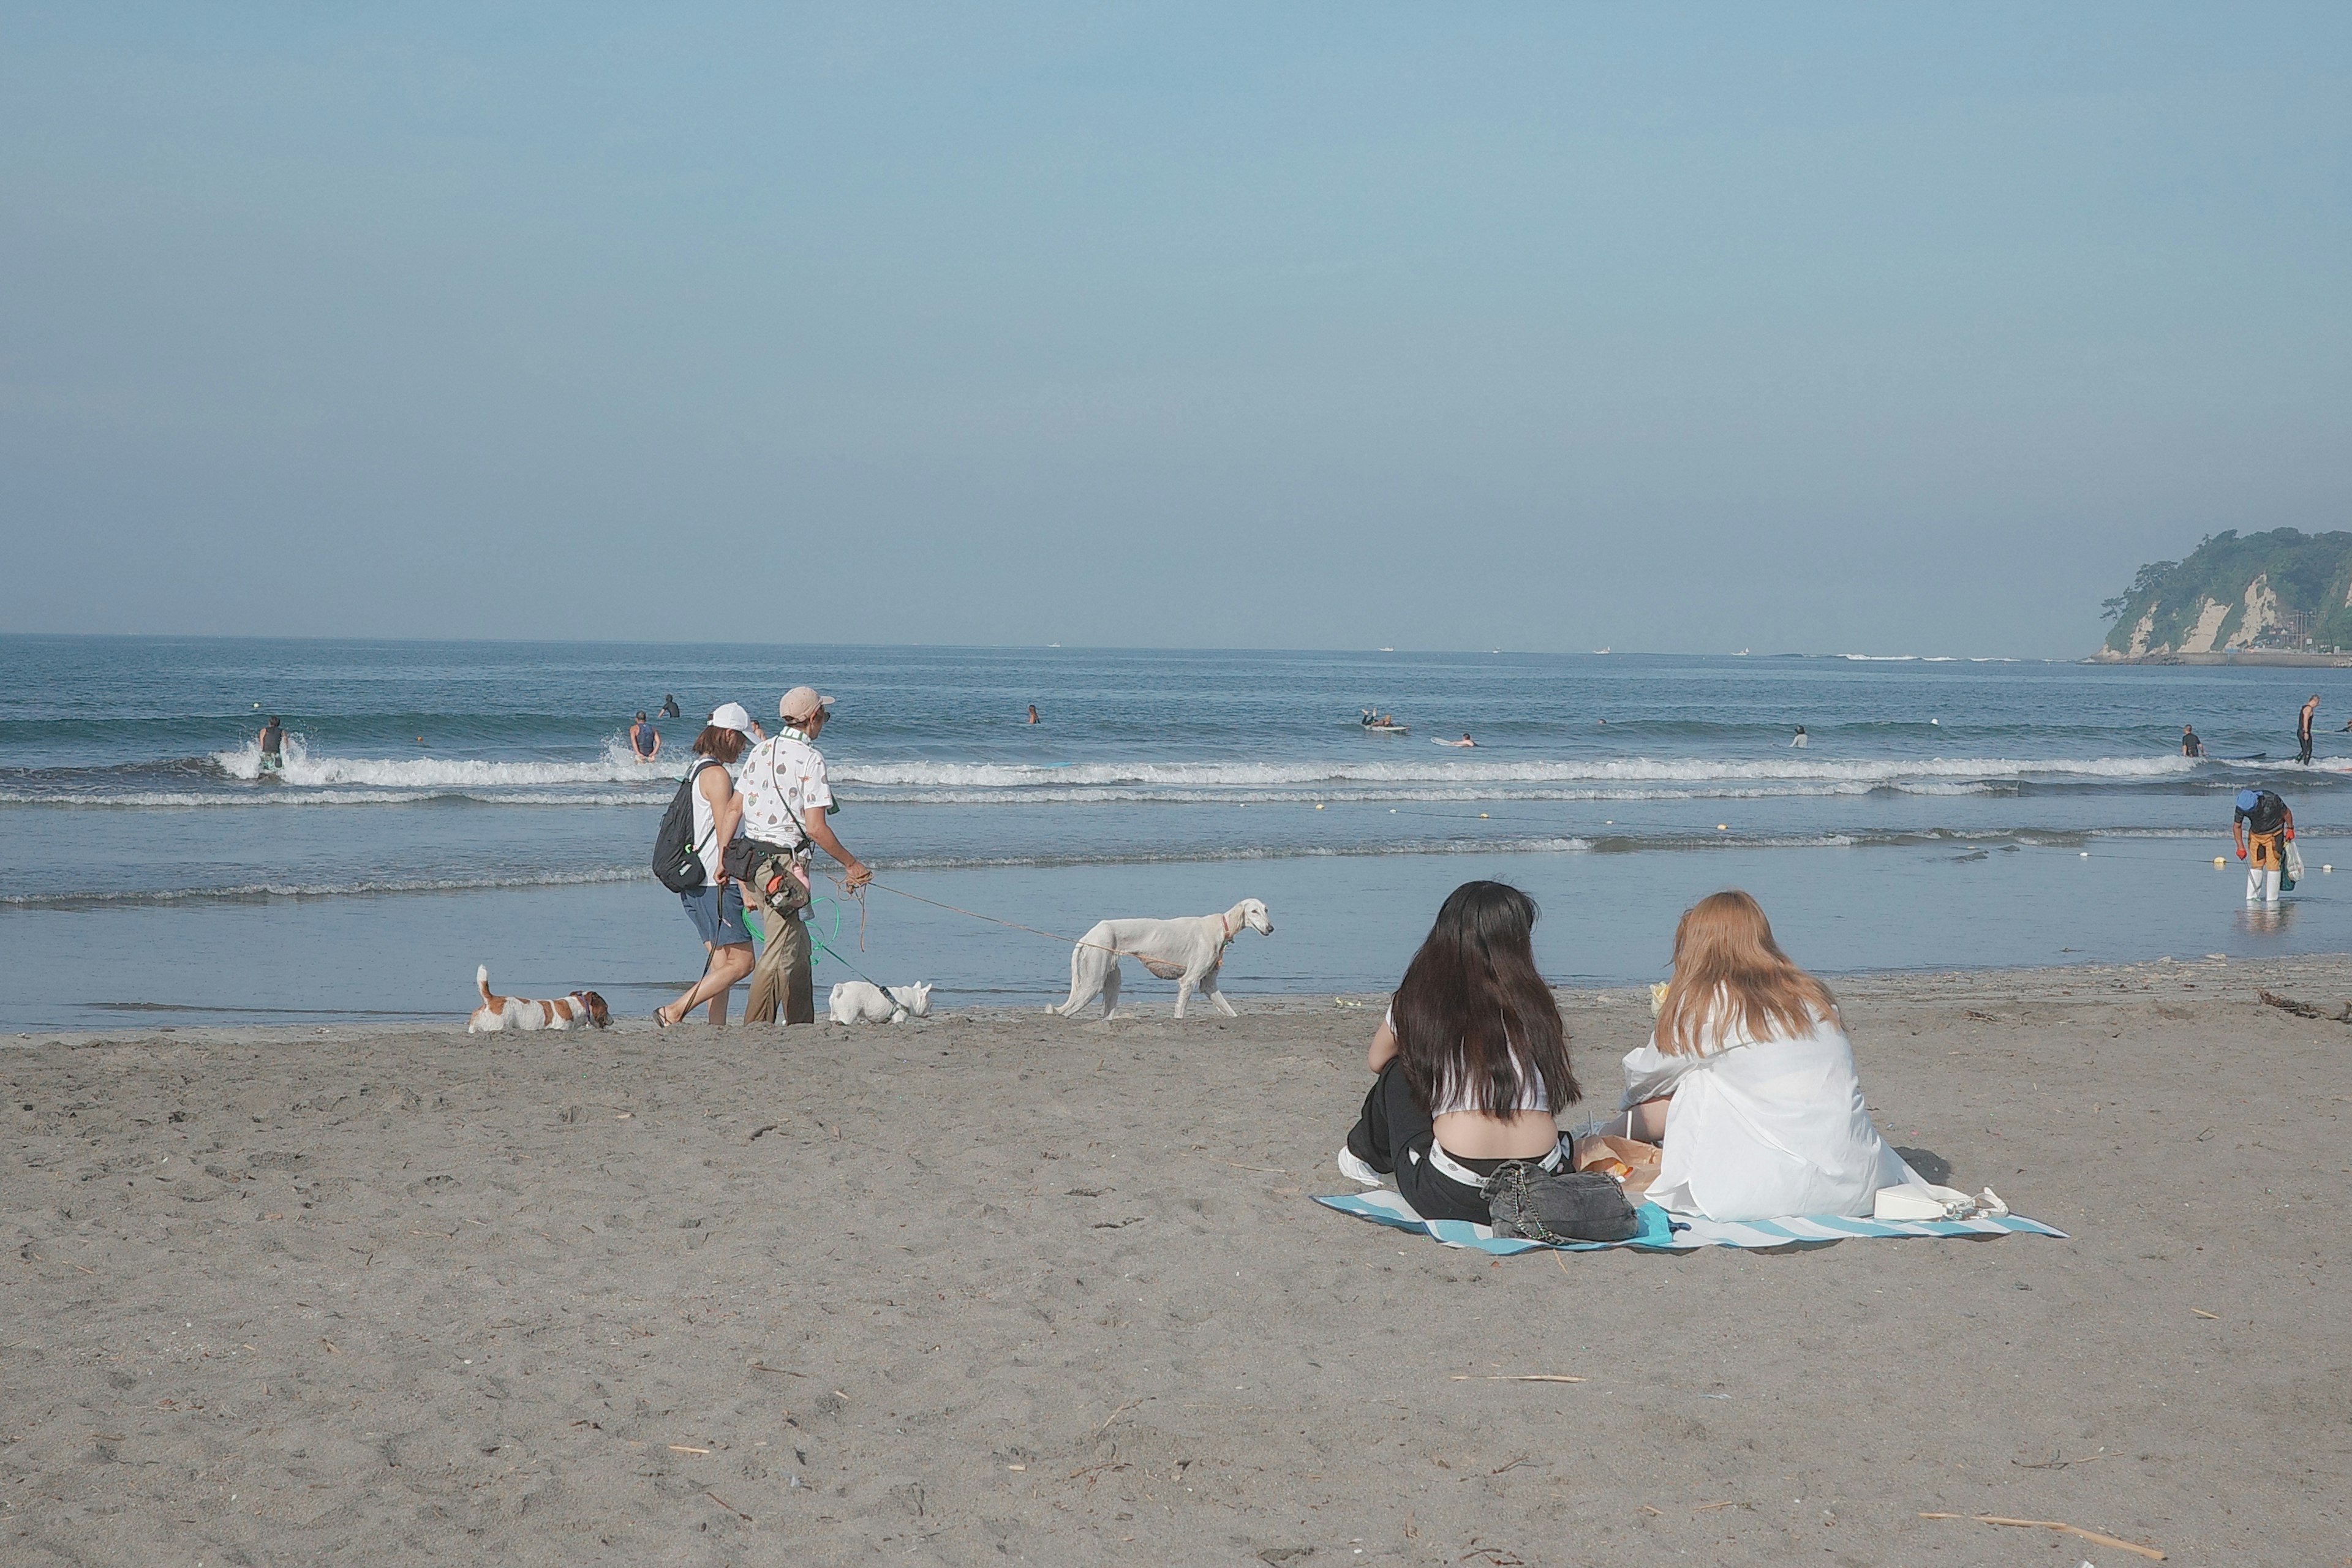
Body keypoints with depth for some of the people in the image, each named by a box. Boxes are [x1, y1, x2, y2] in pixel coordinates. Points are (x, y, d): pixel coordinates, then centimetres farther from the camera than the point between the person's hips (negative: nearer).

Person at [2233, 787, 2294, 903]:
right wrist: (2240, 847, -12)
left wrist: (2290, 829, 0)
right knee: (2255, 865, -2)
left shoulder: (2271, 800, -29)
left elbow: (2286, 813, -11)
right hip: (2255, 834, 3)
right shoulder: (2242, 807, -19)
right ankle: (2251, 897, 0)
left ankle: (2272, 898, -5)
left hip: (2274, 835, -3)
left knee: (2273, 865, -8)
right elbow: (2237, 826, -7)